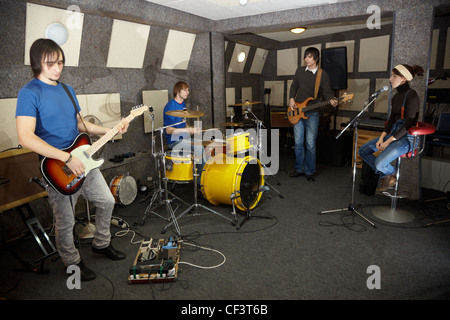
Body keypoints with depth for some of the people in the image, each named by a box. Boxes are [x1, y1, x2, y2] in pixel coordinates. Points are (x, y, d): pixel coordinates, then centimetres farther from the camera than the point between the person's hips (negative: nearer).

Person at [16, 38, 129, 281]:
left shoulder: (67, 90, 10)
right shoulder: (29, 93, -15)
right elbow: (25, 137, -25)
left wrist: (109, 131, 6)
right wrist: (67, 158, -27)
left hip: (83, 161, 8)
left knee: (107, 201, 17)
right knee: (65, 222, 8)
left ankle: (101, 244, 39)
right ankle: (73, 263, 32)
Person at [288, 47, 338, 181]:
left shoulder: (323, 74, -3)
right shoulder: (300, 71, 9)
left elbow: (326, 92, -6)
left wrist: (331, 100, -27)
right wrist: (291, 98, 0)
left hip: (312, 113, -3)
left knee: (310, 144, 0)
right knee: (298, 143, 7)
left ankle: (309, 171, 13)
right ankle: (300, 169, 20)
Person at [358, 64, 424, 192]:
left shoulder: (411, 96, -16)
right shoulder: (396, 97, 11)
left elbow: (408, 125, -19)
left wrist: (388, 142, -17)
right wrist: (381, 138, 0)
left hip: (407, 137, -9)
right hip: (393, 133, 9)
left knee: (379, 162, -26)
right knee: (363, 151, 2)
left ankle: (391, 176, 10)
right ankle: (385, 176, 10)